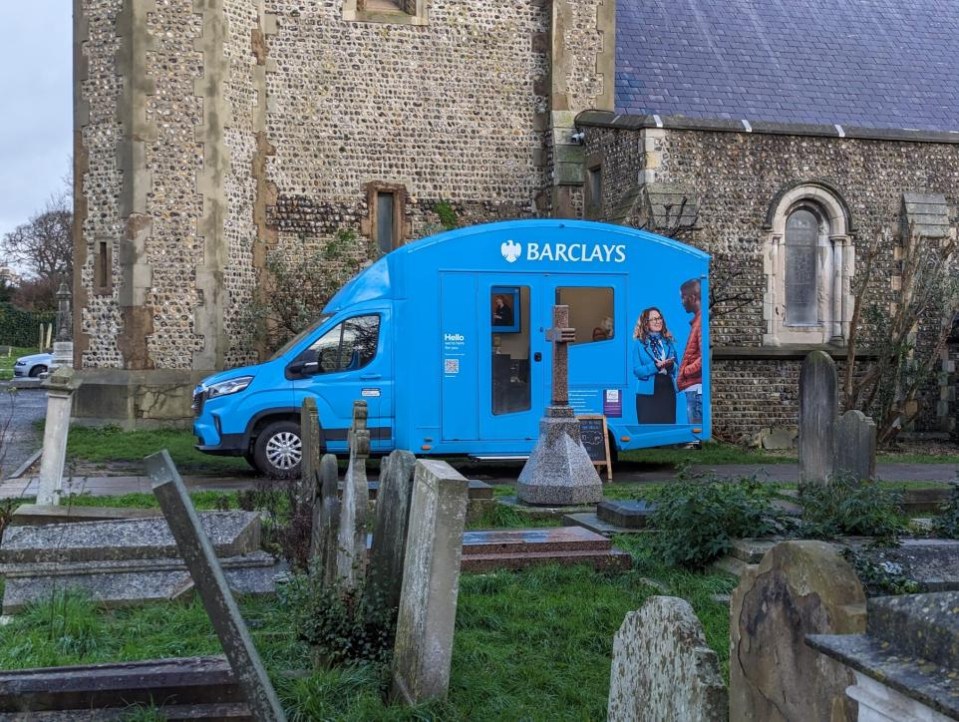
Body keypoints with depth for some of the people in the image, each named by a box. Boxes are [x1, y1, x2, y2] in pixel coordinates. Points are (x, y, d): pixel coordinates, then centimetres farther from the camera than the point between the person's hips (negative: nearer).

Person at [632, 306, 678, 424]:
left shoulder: (668, 342, 13)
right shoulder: (639, 344, 0)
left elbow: (676, 368, 15)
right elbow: (637, 371, -7)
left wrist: (671, 365, -9)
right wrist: (655, 366, -21)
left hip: (668, 391, 4)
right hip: (648, 393, -4)